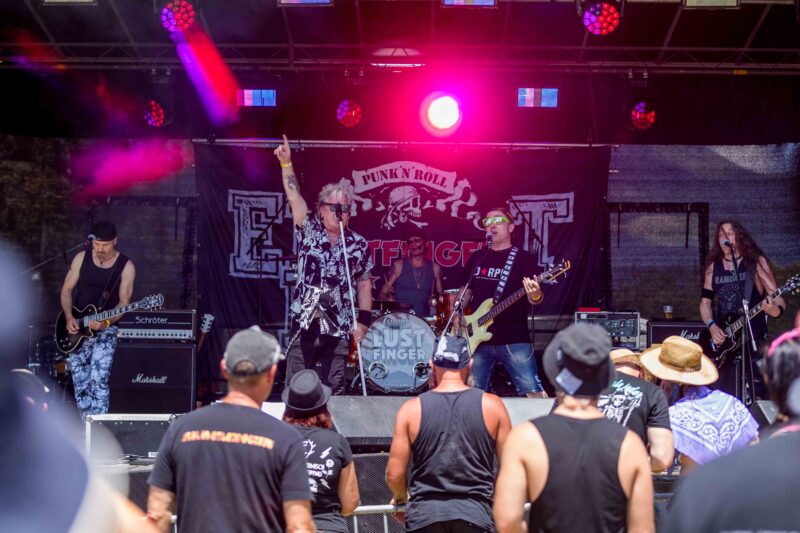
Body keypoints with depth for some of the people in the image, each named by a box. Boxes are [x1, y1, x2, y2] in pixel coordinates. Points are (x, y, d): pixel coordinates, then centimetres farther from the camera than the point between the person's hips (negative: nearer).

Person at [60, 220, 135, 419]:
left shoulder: (126, 266, -6)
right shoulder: (81, 258, 2)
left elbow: (123, 302, -8)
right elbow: (66, 290, 7)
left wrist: (106, 322, -24)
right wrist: (69, 317, -8)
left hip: (106, 329, -3)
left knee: (98, 379, -19)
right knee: (80, 384, 4)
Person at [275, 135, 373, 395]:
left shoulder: (359, 244, 7)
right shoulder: (309, 232, 4)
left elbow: (364, 284, 10)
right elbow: (295, 197, -7)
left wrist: (363, 320, 4)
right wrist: (286, 163, -19)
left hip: (339, 329, 1)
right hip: (305, 325, -1)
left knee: (335, 391, 5)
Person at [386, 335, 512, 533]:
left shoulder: (411, 409, 1)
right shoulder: (492, 405, 1)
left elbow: (394, 474, 1)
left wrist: (402, 498, 23)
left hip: (425, 512, 0)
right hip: (475, 513, 0)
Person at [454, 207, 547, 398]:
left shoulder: (523, 258, 0)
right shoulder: (476, 258, 13)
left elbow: (535, 298, -8)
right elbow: (466, 292, 21)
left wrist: (535, 295, -31)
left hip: (514, 339, -4)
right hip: (479, 340, 5)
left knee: (534, 394, -12)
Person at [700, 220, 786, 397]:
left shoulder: (757, 262, -2)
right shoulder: (713, 266, 10)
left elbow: (777, 298, -5)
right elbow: (705, 301, 13)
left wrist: (775, 309, -29)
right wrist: (712, 326, -4)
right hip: (722, 339, 4)